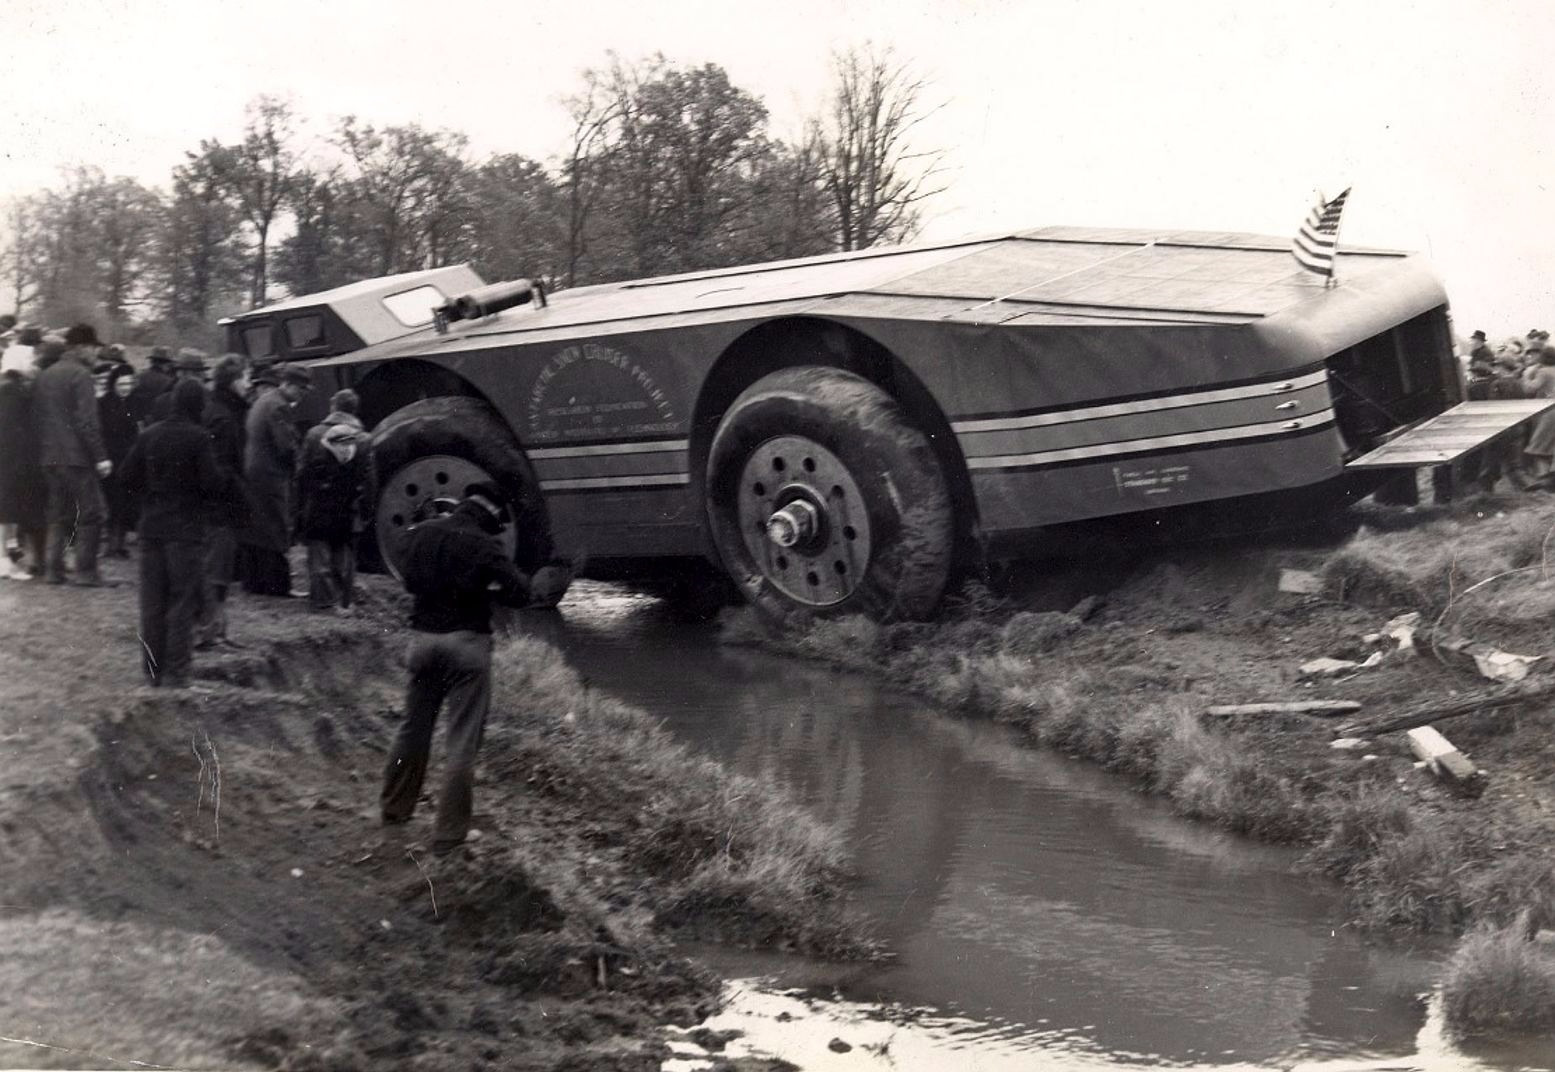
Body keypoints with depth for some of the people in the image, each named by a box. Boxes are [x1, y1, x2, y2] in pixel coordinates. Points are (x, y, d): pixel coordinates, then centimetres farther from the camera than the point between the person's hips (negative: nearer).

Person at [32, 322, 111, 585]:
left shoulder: (44, 376, 14)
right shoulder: (80, 374, -10)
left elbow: (36, 417, 16)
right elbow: (87, 420, -17)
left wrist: (44, 452, 18)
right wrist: (100, 456, -16)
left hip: (49, 457, 8)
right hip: (76, 456, -8)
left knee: (59, 514, 14)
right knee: (92, 512, 0)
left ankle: (53, 568, 11)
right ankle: (86, 571, -2)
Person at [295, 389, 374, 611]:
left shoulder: (315, 434, -5)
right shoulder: (362, 439, -3)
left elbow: (302, 473, -3)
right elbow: (367, 478, -3)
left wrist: (300, 507, 3)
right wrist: (365, 509, 4)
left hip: (317, 507, -1)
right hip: (348, 510, 1)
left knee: (319, 553, 6)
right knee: (344, 553, 11)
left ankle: (323, 598, -1)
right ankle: (344, 600, 14)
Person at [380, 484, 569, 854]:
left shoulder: (422, 534, 4)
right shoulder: (481, 546, -13)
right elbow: (518, 593, -15)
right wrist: (538, 586, 5)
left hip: (424, 639, 6)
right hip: (466, 643, -5)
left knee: (413, 728, 21)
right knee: (462, 743, 1)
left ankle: (394, 809, 35)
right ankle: (448, 835, 3)